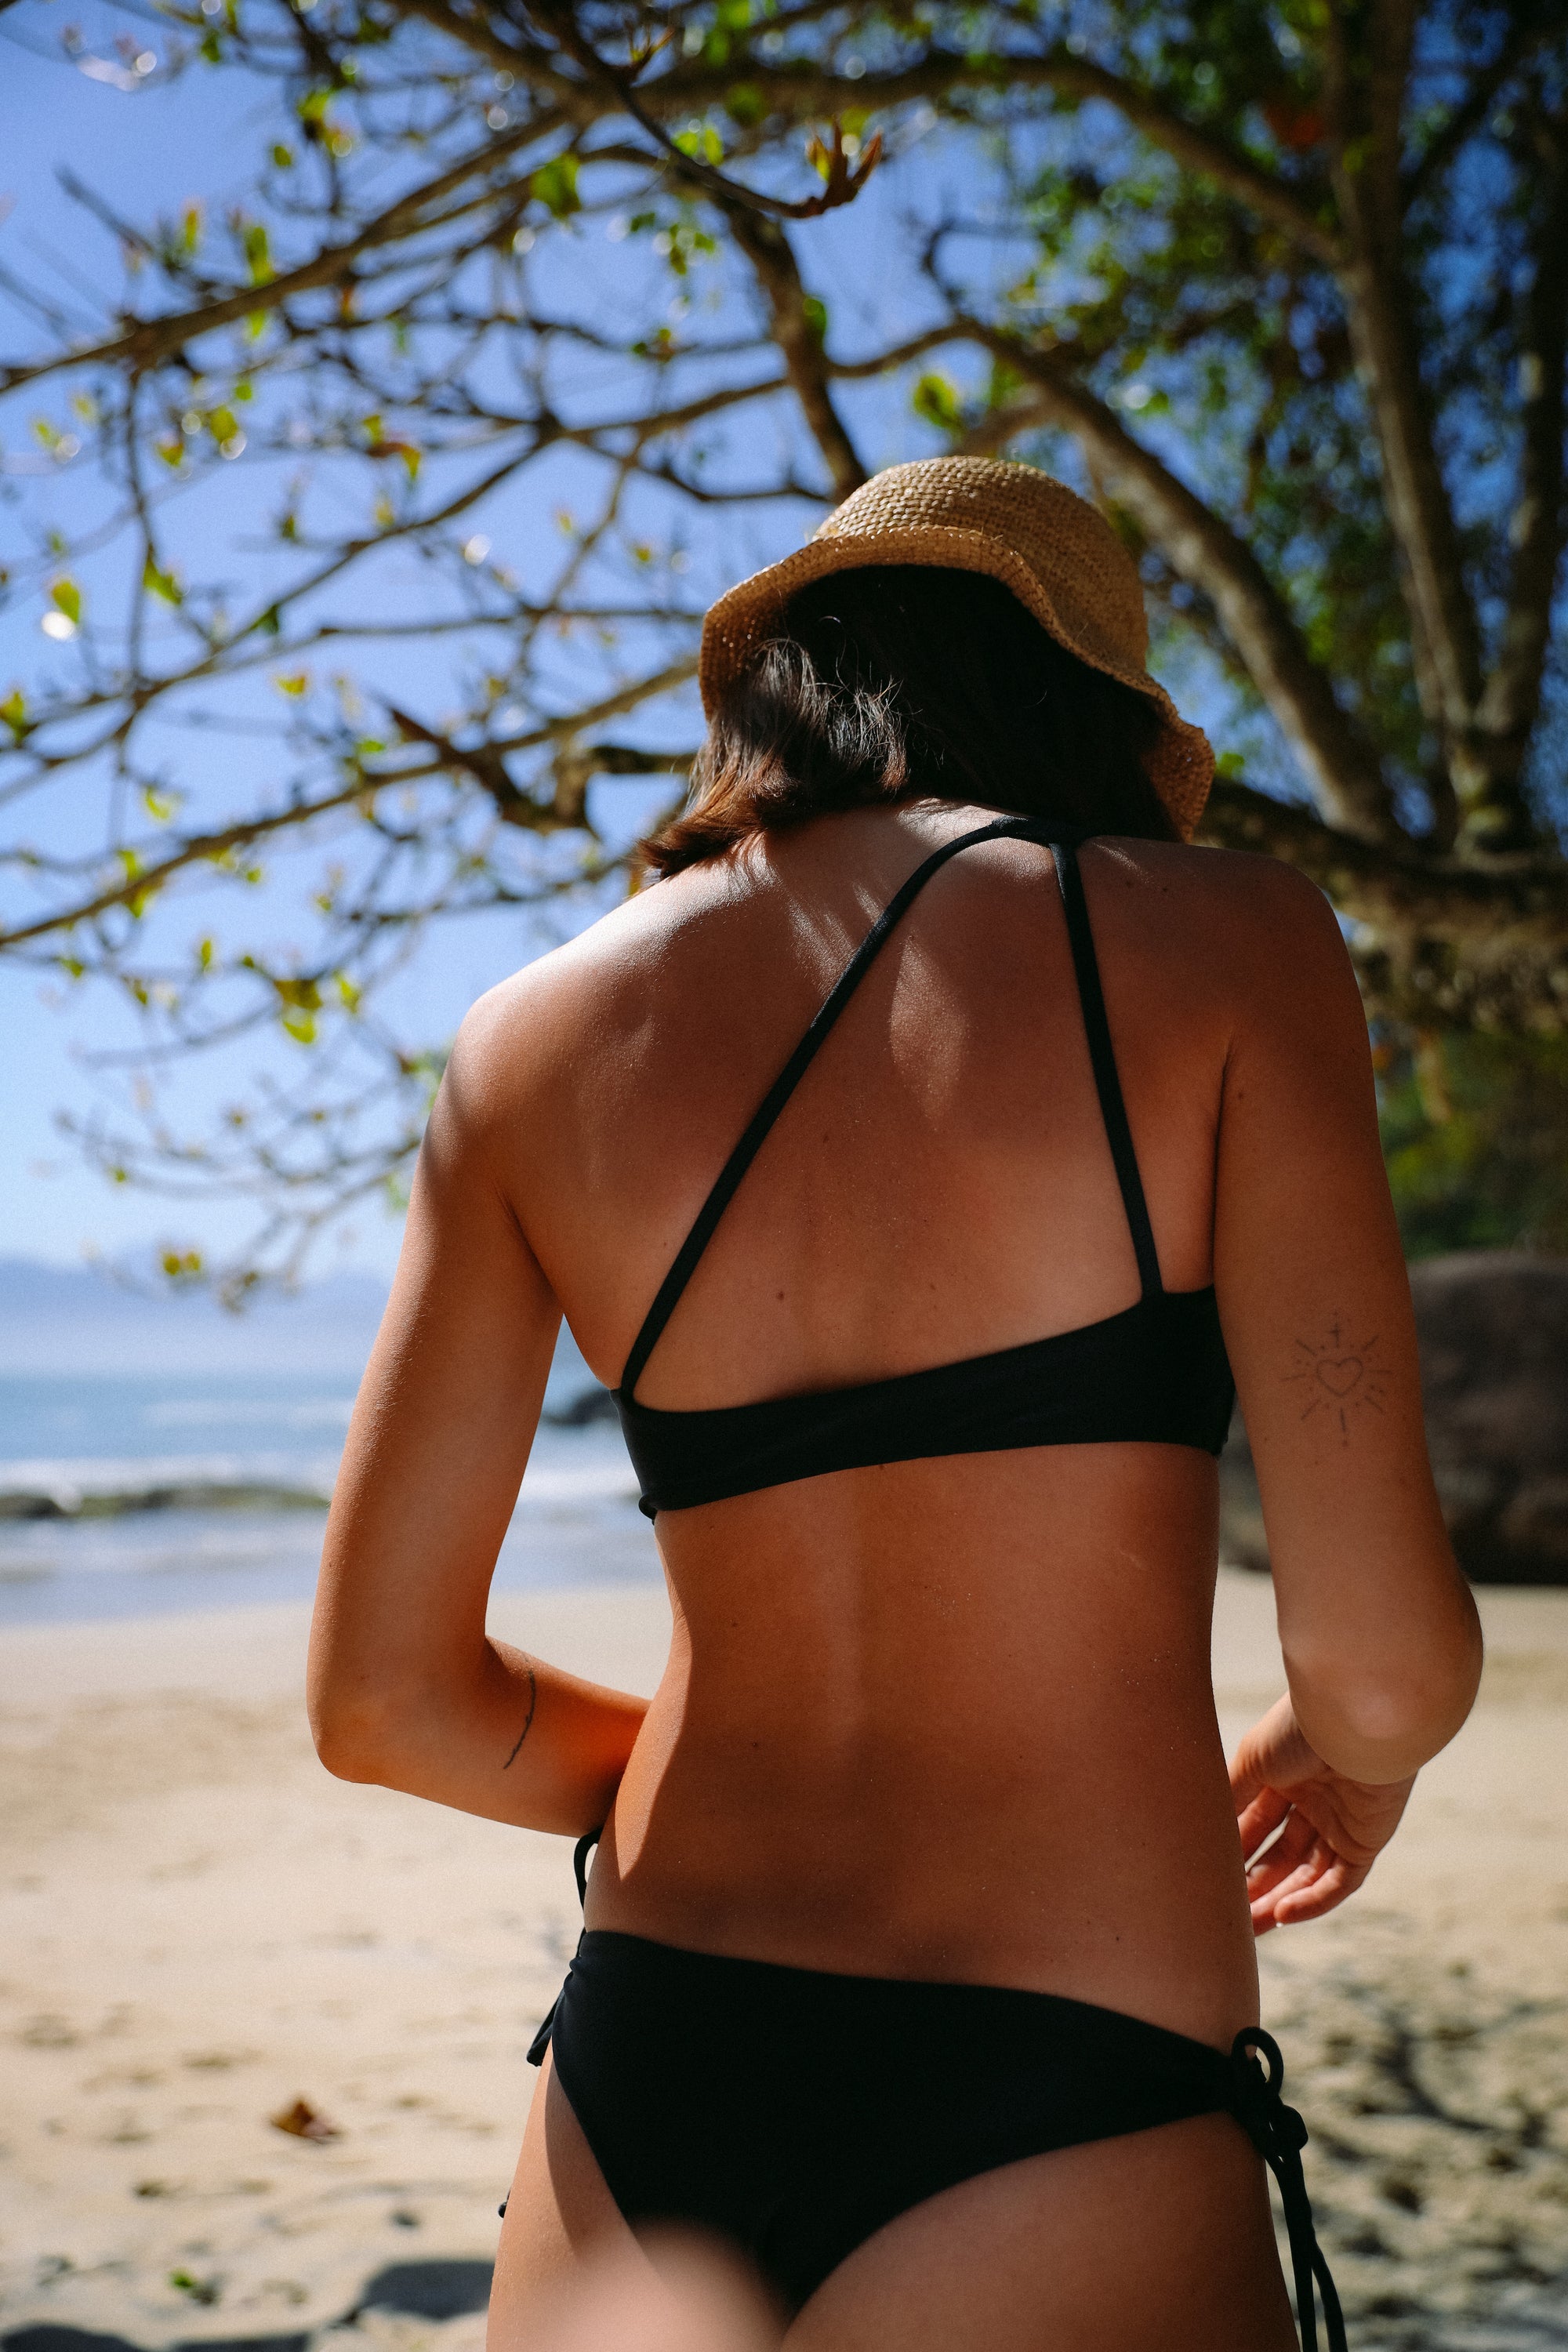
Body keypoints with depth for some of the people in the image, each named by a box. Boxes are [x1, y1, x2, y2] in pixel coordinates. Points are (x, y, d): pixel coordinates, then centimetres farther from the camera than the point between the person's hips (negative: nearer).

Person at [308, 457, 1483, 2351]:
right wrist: (1356, 1756, 14)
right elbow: (1382, 1652, -10)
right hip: (1054, 2118, -4)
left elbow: (379, 1697, 5)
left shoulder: (534, 1037, 5)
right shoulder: (1220, 937, -5)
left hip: (639, 2063, 4)